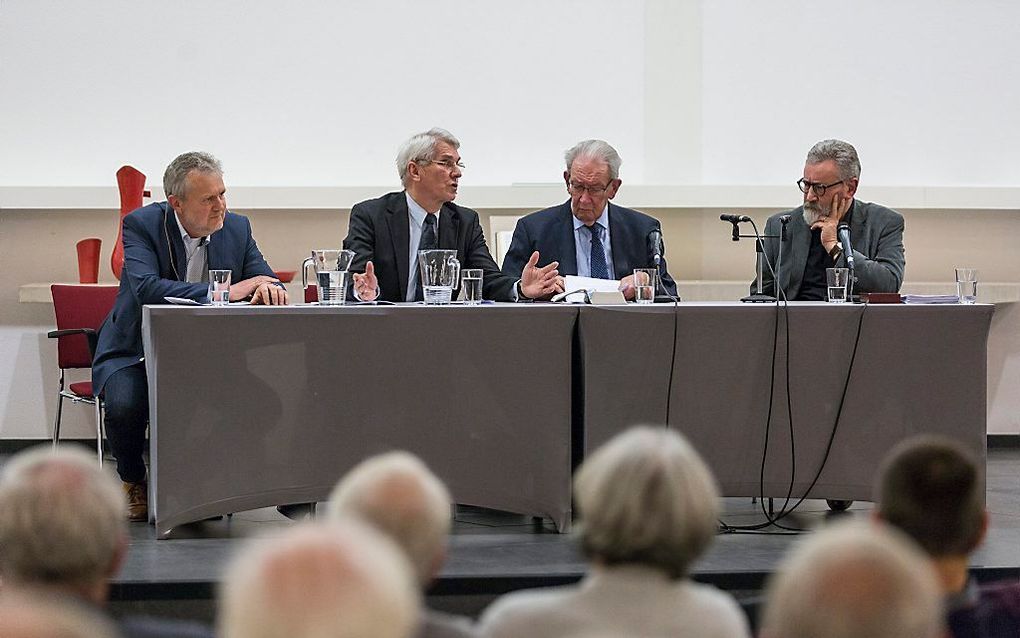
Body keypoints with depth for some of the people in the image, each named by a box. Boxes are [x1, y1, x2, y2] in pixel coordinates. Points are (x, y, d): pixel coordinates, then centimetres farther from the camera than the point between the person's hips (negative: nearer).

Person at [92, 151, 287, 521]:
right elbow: (147, 289, -29)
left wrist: (267, 286, -27)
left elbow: (266, 281, 0)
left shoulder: (236, 228, 1)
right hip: (137, 352, -3)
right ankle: (133, 483, -2)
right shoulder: (142, 224, -13)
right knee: (125, 404, -34)